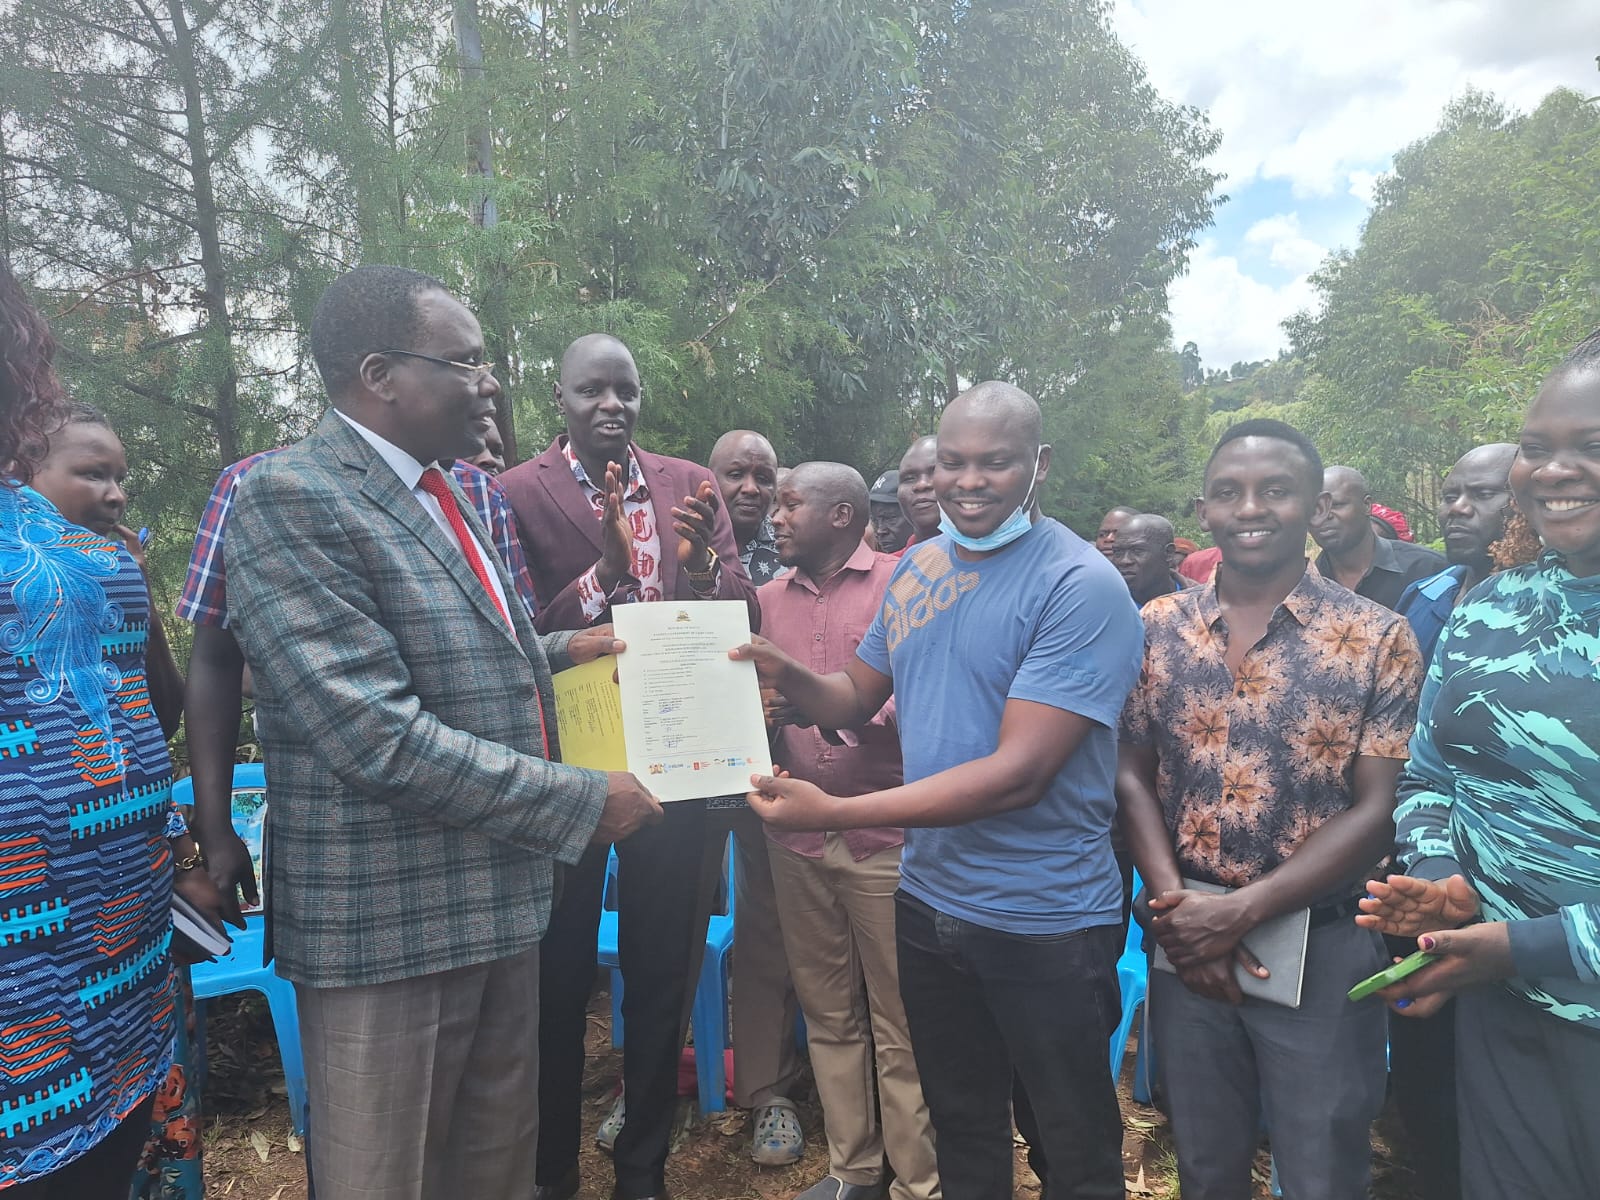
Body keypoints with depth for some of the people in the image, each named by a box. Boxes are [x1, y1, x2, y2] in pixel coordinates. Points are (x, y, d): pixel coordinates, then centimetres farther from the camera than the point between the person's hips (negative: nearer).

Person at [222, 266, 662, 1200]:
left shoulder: (447, 496, 10)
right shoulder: (291, 499, -18)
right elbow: (380, 738, -26)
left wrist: (554, 652, 7)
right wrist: (582, 800, -20)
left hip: (499, 897, 8)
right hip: (389, 921, -8)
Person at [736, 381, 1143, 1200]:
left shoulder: (1080, 587, -21)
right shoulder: (916, 568, 2)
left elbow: (1018, 771, -27)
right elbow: (857, 698, 10)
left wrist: (836, 813, -30)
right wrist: (786, 676, -13)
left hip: (1043, 921, -6)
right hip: (927, 902, 6)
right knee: (960, 1132, 26)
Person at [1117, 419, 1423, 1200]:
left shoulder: (1378, 638, -7)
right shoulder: (1157, 629, -1)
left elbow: (1377, 810, -10)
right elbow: (1132, 777, 1)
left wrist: (1240, 912, -17)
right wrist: (1174, 908, -12)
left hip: (1321, 949, -2)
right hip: (1186, 938, 2)